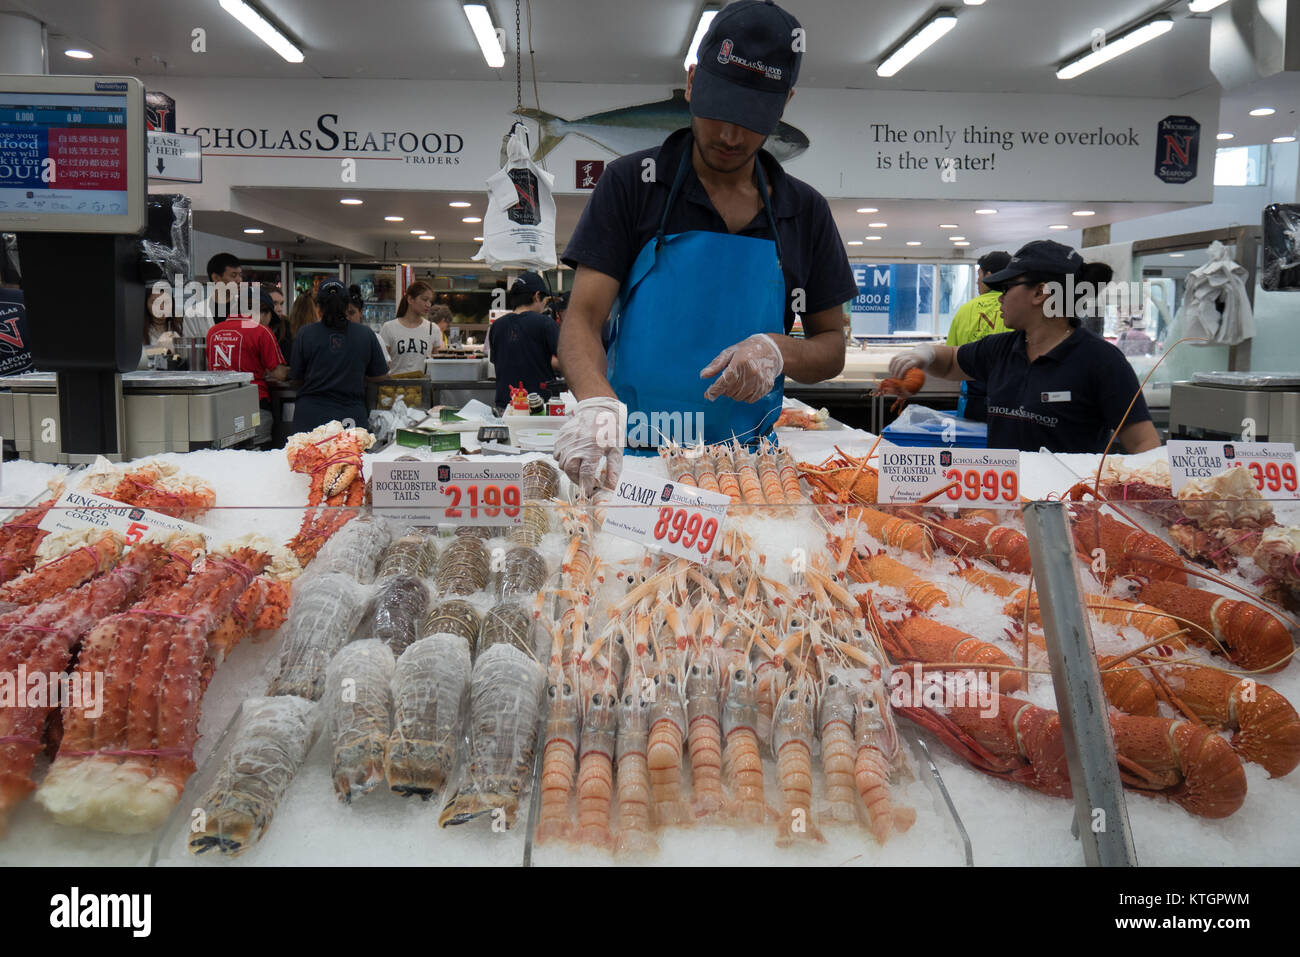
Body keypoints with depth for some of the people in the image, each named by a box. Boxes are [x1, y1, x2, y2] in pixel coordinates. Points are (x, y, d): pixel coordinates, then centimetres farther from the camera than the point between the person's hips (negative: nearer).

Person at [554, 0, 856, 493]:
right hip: (630, 460, -1)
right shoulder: (632, 182, 3)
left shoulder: (804, 210, 11)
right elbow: (582, 318, -4)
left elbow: (832, 348, 15)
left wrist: (777, 351, -9)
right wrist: (596, 401, -25)